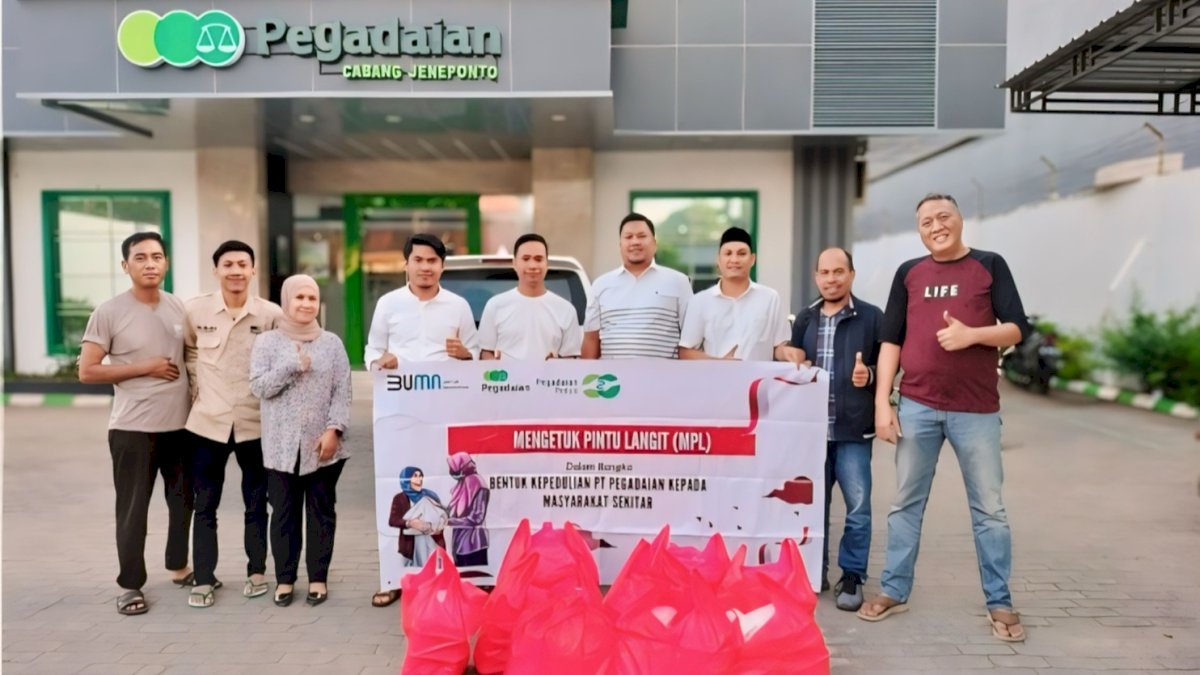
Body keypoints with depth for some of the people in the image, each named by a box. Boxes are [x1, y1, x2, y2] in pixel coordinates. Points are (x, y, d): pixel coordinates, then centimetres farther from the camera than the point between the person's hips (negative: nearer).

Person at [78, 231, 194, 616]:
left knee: (185, 501, 16)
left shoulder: (179, 308, 5)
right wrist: (146, 367, -16)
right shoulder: (109, 312, -9)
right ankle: (130, 585, 19)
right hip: (133, 428, -5)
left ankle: (179, 567, 34)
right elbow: (87, 371, -11)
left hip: (181, 424, 5)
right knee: (133, 509, 3)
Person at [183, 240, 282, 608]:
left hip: (255, 422, -1)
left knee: (256, 503, 11)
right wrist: (196, 389, 3)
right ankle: (204, 579, 20)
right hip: (208, 421, 1)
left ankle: (257, 571, 27)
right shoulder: (195, 310, -4)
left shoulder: (271, 314, -7)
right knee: (205, 505, 8)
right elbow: (189, 352, 10)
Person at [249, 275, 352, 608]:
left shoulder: (332, 343, 5)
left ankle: (318, 577, 17)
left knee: (321, 512, 7)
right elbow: (258, 386, -5)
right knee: (284, 513, 6)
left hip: (322, 444, 1)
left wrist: (333, 430, -11)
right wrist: (293, 366, -13)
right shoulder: (267, 342, 4)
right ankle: (285, 578, 17)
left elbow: (342, 392, 0)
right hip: (282, 445, 0)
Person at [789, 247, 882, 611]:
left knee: (858, 506, 0)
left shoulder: (872, 317, 0)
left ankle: (852, 576, 14)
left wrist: (869, 376, -19)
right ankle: (814, 571, 23)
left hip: (853, 430, -3)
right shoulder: (805, 319, 13)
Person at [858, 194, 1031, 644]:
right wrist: (882, 403, -1)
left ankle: (999, 603, 18)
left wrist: (972, 334, -20)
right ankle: (894, 591, 20)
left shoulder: (990, 266, 3)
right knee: (906, 503, 9)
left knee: (989, 509, 6)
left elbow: (1017, 329, 0)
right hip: (916, 407, 2)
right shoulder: (908, 273, 8)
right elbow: (890, 341, 6)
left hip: (977, 410, -1)